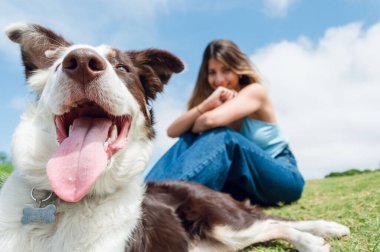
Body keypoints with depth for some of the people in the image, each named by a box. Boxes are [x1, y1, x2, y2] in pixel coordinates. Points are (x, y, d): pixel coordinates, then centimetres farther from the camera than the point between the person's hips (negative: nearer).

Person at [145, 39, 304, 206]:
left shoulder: (255, 91, -14)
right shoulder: (216, 102, 3)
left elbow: (212, 119, -33)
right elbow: (172, 131, -12)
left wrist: (196, 126, -10)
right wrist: (205, 104, -26)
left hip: (284, 177, -5)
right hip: (245, 185, 5)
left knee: (222, 137, -32)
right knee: (189, 139, -14)